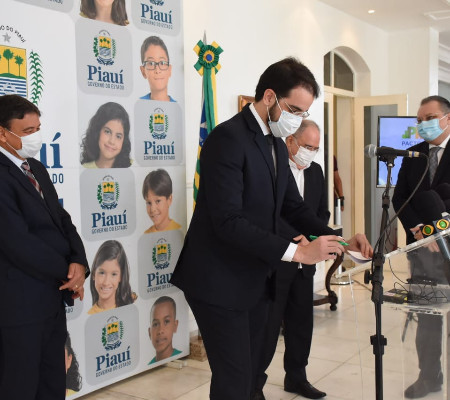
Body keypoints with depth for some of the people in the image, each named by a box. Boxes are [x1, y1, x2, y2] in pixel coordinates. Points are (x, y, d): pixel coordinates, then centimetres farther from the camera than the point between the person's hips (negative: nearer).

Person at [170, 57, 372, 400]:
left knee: (249, 372, 16)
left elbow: (293, 206, 13)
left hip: (255, 280, 9)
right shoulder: (228, 138, -18)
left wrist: (339, 240, -3)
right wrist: (296, 251, -26)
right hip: (220, 282, -9)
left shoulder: (276, 145, 11)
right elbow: (228, 221, -25)